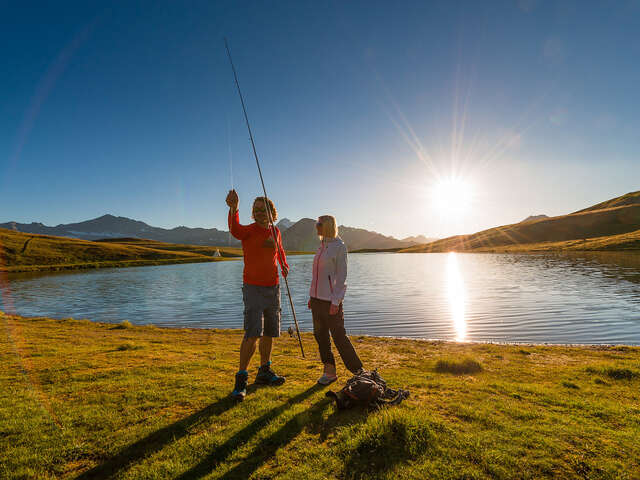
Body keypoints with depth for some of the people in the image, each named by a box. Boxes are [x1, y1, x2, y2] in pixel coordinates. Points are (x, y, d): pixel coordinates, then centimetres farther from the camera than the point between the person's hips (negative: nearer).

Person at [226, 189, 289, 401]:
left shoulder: (275, 231, 6)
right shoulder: (248, 230, -9)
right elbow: (235, 229, -34)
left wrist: (284, 264, 7)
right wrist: (233, 208, -53)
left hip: (273, 287, 6)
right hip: (253, 288, -5)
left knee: (269, 333, 13)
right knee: (253, 333, -14)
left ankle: (264, 371, 30)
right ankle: (241, 378, 0)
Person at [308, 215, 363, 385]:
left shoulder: (339, 246, -10)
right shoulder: (322, 246, 12)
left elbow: (341, 276, -13)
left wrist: (336, 301, -18)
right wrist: (312, 296, 16)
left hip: (330, 299, -8)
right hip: (317, 297, 8)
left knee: (339, 336, -2)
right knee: (320, 335, 11)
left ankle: (359, 372, 14)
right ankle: (330, 372, 24)